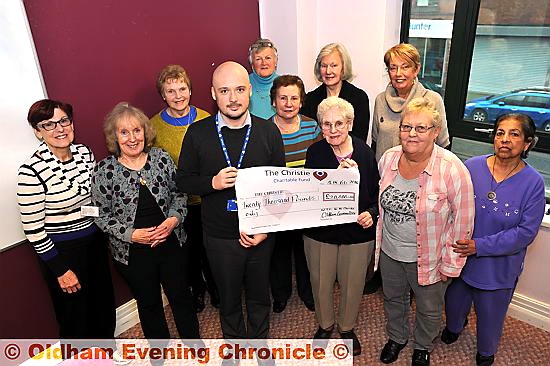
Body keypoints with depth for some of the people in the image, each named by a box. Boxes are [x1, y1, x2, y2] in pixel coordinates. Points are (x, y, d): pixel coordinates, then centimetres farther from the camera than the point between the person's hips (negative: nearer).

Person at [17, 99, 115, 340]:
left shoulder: (84, 153, -3)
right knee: (75, 314, 13)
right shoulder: (32, 171, -21)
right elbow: (32, 229, -17)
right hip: (61, 251, -6)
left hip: (95, 241, 6)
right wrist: (60, 269, -13)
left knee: (104, 305, 23)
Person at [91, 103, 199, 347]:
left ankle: (193, 343, 42)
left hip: (171, 243, 2)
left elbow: (179, 194, 2)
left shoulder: (161, 157, -6)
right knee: (149, 304, 19)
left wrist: (174, 218, -15)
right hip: (134, 253, -1)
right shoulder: (104, 170, -12)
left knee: (181, 296, 16)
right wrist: (131, 234, -18)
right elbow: (101, 216, -6)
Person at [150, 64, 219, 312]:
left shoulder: (205, 120, -6)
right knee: (189, 249, 19)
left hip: (207, 199, 1)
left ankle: (214, 286, 44)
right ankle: (197, 288, 44)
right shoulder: (154, 126, -8)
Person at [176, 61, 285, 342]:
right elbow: (183, 181, -1)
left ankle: (259, 341, 49)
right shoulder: (198, 133, -8)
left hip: (260, 235, 1)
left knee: (260, 296, 21)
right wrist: (213, 182, -22)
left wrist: (266, 229, -10)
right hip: (220, 237, 0)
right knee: (229, 298, 20)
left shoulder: (268, 131, -6)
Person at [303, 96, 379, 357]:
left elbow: (377, 193, 1)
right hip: (319, 231, 0)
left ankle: (347, 327, 46)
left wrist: (371, 213, -17)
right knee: (321, 282, 17)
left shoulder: (364, 152, -9)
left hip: (357, 232, 0)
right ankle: (325, 324, 47)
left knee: (353, 284, 17)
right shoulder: (315, 152, -10)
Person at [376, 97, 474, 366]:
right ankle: (396, 337, 55)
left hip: (428, 258, -3)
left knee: (428, 309, 22)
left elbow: (463, 222, -15)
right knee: (393, 299, 26)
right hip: (389, 252, 4)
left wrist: (451, 264, -10)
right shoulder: (388, 158, -9)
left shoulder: (452, 169, -23)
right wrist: (380, 240, 12)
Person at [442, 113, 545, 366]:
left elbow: (525, 233, -17)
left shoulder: (533, 182, -16)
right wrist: (454, 241, -17)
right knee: (455, 301, 26)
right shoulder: (471, 167, -13)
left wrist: (479, 246, -24)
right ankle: (454, 326, 61)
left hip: (499, 267, -1)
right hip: (459, 257, 2)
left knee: (490, 314, 22)